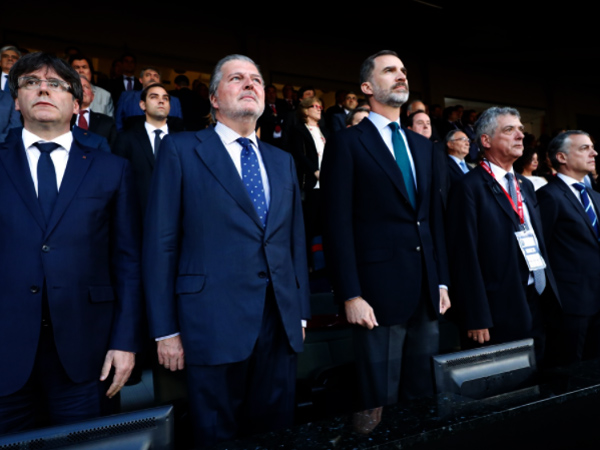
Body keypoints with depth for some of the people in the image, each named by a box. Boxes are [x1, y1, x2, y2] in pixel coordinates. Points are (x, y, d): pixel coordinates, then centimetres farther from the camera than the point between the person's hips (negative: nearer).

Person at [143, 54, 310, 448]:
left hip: (281, 323, 5)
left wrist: (301, 311, 10)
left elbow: (296, 239, 13)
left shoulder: (283, 160, 14)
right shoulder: (181, 149, 0)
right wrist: (166, 329, -6)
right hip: (215, 323, -4)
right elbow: (161, 243, -4)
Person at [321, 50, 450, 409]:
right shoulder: (347, 143, -4)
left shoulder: (423, 145, 16)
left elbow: (435, 217, 16)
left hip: (427, 290, 6)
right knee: (381, 401, 6)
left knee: (424, 394, 17)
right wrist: (350, 295, -14)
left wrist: (442, 282, 11)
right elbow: (338, 225, -10)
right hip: (379, 290, -6)